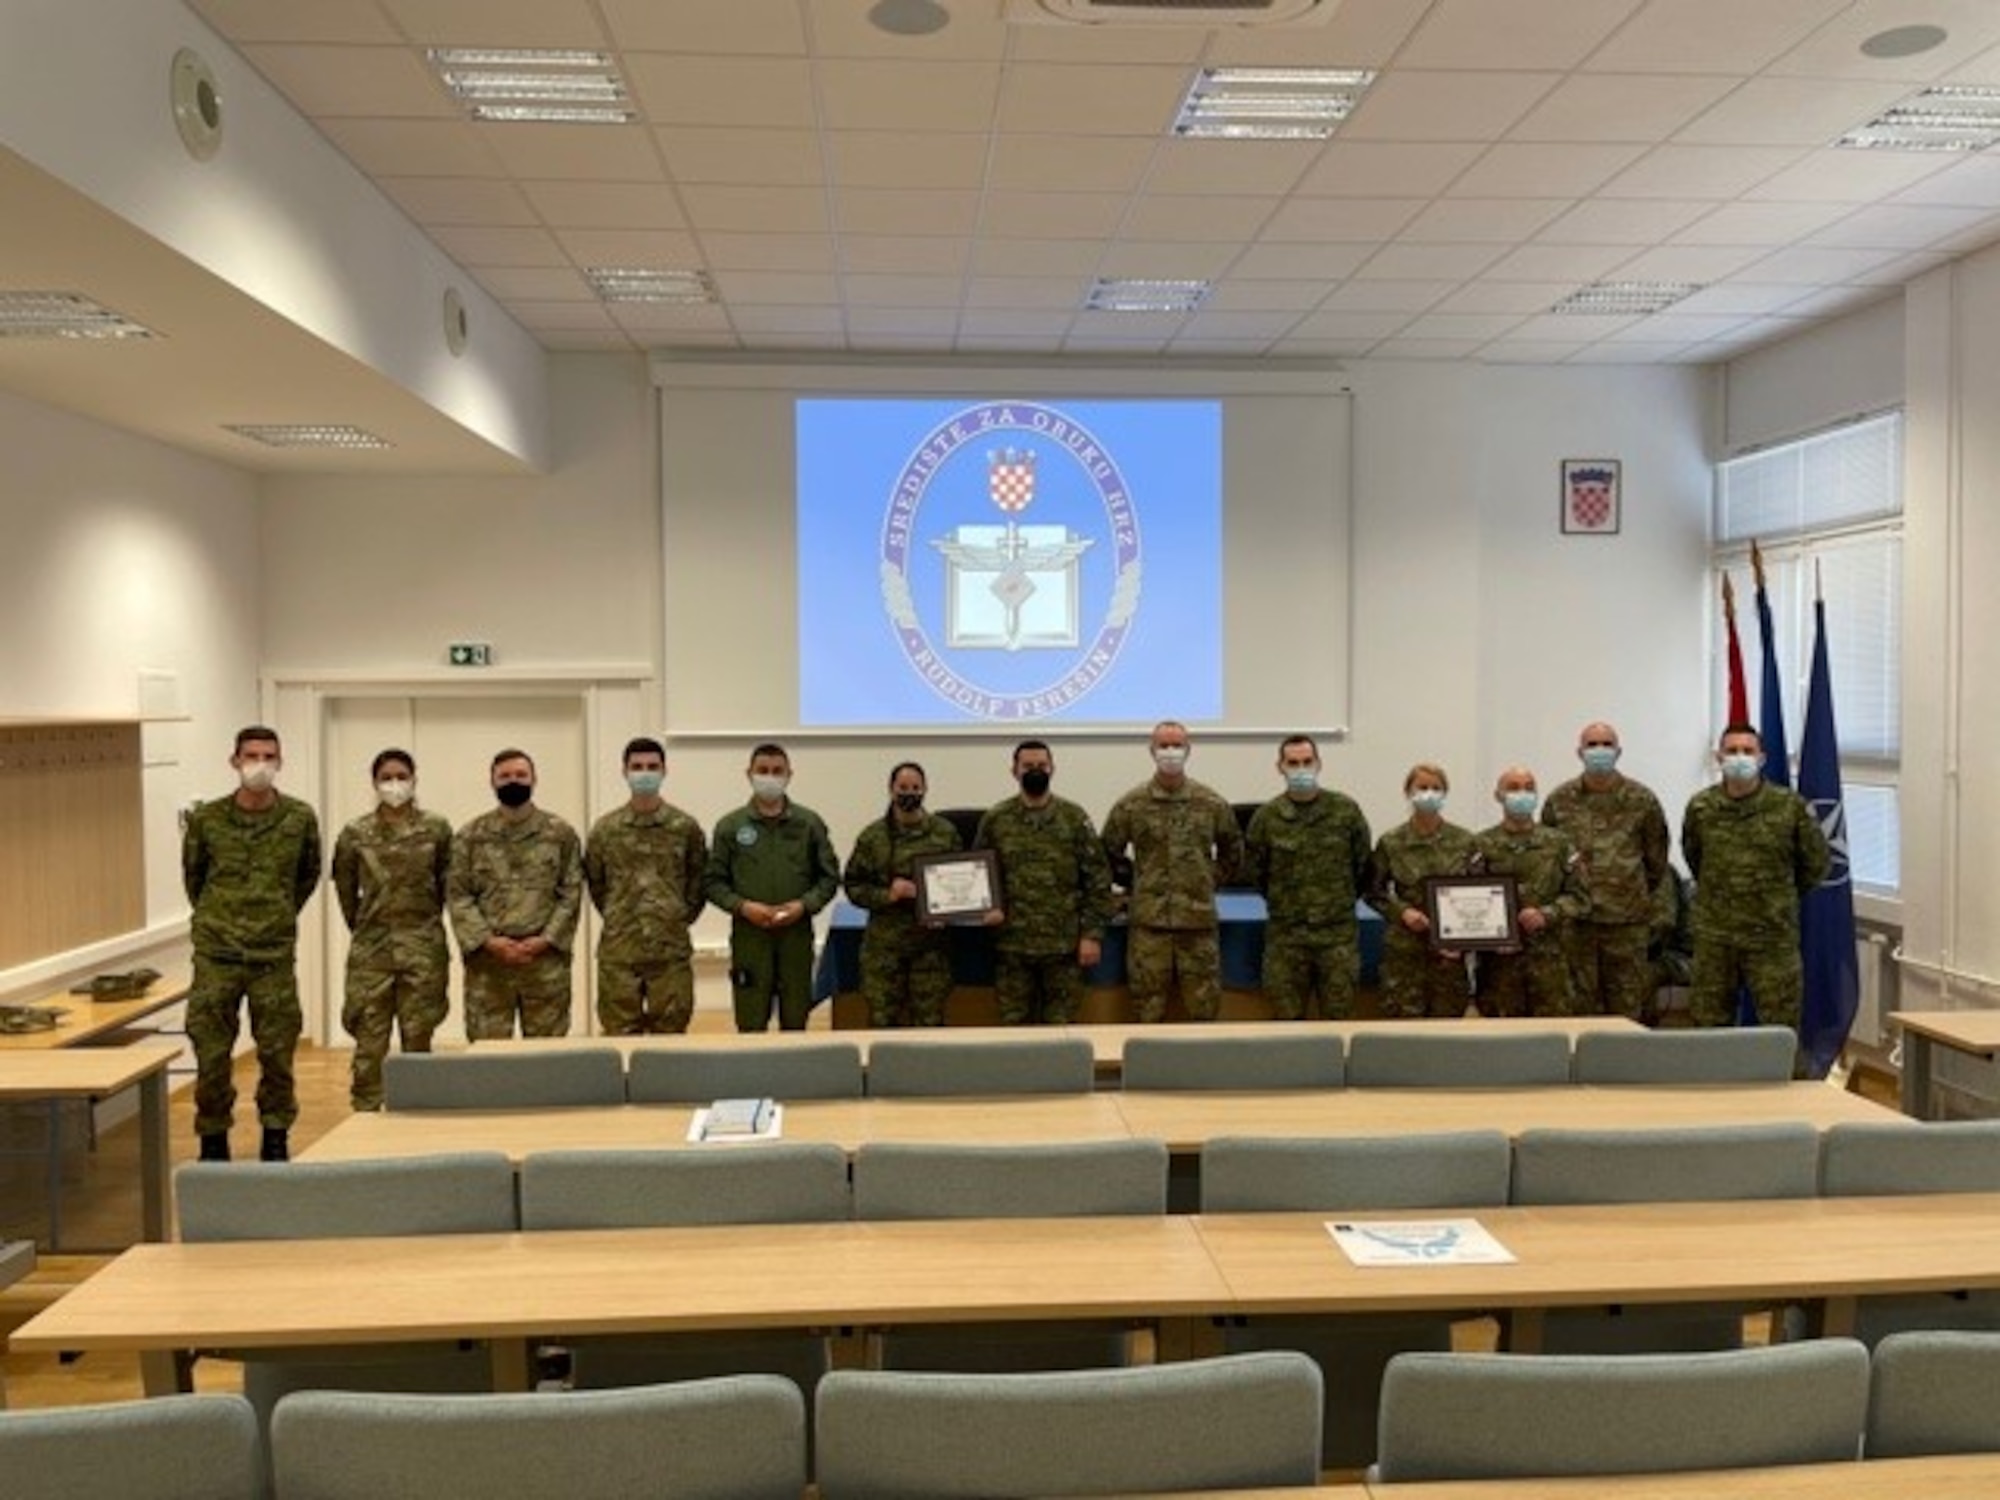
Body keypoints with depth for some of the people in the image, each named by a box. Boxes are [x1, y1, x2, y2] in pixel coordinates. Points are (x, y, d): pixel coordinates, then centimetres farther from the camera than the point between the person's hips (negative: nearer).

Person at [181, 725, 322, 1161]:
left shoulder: (300, 818, -2)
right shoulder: (206, 819, -2)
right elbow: (193, 876, 13)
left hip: (275, 954, 0)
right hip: (216, 954, 0)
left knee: (277, 1052, 6)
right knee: (211, 1052, 6)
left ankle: (276, 1138, 21)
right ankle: (213, 1138, 21)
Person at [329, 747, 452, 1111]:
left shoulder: (436, 830, 0)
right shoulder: (355, 834, 1)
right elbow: (345, 889, 11)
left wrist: (425, 924, 9)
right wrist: (362, 926, 11)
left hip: (423, 949, 0)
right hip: (371, 949, 0)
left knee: (418, 1040, 6)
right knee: (369, 1043, 1)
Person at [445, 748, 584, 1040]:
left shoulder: (561, 833, 4)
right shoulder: (471, 835, 4)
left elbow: (571, 893, 1)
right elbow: (457, 895, 0)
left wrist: (546, 940, -10)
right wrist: (487, 941, -11)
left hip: (546, 959, 0)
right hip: (487, 961, 0)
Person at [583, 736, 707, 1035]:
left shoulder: (686, 827, 2)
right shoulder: (604, 829, 3)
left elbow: (699, 879, 9)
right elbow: (594, 882, 12)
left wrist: (681, 916, 3)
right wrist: (616, 918, 9)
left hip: (672, 949, 0)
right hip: (618, 952, 0)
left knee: (670, 1033, 6)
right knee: (620, 1036, 6)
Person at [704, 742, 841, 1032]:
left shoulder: (809, 823, 6)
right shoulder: (730, 825, 3)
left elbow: (829, 876, 8)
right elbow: (714, 881, 4)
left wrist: (805, 904, -8)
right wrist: (742, 906, -12)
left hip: (796, 935, 1)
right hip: (749, 935, -1)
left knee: (795, 1023, 9)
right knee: (751, 1025, 2)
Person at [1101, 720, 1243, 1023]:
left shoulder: (1211, 803, 4)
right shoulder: (1131, 804, 0)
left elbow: (1232, 851, 18)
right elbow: (1109, 853, 12)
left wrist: (1209, 882, 11)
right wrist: (1136, 885, 8)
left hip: (1199, 919, 1)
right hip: (1148, 921, -1)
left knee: (1204, 1006, 6)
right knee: (1148, 1008, 4)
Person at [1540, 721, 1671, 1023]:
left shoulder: (1641, 801, 2)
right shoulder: (1559, 800, 3)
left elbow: (1656, 862, 10)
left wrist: (1636, 894, 13)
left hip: (1627, 920, 0)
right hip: (1574, 920, 0)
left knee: (1628, 1007, 5)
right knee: (1580, 1005, 5)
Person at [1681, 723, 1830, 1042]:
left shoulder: (1791, 807, -5)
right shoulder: (1700, 807, 1)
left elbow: (1817, 861, 8)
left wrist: (1783, 895, 13)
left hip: (1773, 935, -2)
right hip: (1713, 936, 2)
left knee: (1781, 1027, 3)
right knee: (1709, 1023, 9)